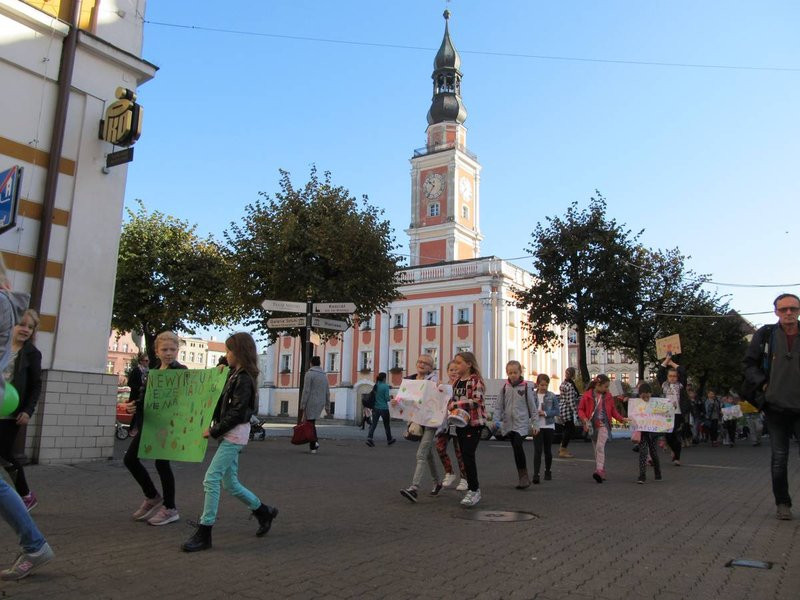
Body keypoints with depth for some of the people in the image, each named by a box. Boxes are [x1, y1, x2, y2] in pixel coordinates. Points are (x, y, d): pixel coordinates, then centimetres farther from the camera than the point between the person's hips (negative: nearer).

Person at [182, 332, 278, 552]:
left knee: (211, 479, -12)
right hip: (229, 435, 10)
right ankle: (263, 511, 28)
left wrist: (214, 431, -15)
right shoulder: (235, 375, 13)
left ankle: (204, 533, -7)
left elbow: (236, 413, -19)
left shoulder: (244, 379, -14)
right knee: (230, 483, 13)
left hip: (234, 435, -10)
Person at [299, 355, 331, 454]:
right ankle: (314, 442, 6)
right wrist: (327, 407, 14)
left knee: (311, 423, 0)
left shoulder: (309, 374, -8)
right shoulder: (324, 375, 12)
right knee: (311, 422, 19)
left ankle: (313, 446, -4)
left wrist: (302, 405, -11)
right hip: (320, 403, 6)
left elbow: (306, 391, -14)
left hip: (311, 402, -6)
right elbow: (327, 393, 11)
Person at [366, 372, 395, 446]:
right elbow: (387, 398, -14)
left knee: (373, 424, 1)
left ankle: (369, 437, -18)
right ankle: (389, 439, 26)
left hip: (376, 408, 4)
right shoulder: (385, 386, -11)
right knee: (387, 424, 12)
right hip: (384, 408, -4)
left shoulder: (375, 386, 6)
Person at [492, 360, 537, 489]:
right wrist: (496, 419, -4)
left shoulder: (526, 387, -2)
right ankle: (524, 478, 17)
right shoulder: (505, 388, 7)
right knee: (516, 450, 8)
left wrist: (535, 424, 0)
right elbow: (499, 406, 9)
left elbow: (533, 406, 1)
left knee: (517, 446, -20)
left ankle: (523, 476, -8)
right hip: (508, 424, 4)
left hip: (522, 424, -4)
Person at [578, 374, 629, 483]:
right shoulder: (587, 395, -1)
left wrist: (621, 419, 1)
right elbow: (580, 409, 2)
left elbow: (613, 410, 14)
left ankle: (599, 471, -26)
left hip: (603, 424, -1)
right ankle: (602, 473, 17)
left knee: (600, 447, -19)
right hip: (592, 425, 1)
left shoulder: (608, 396, 6)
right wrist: (584, 418, -15)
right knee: (597, 448, 8)